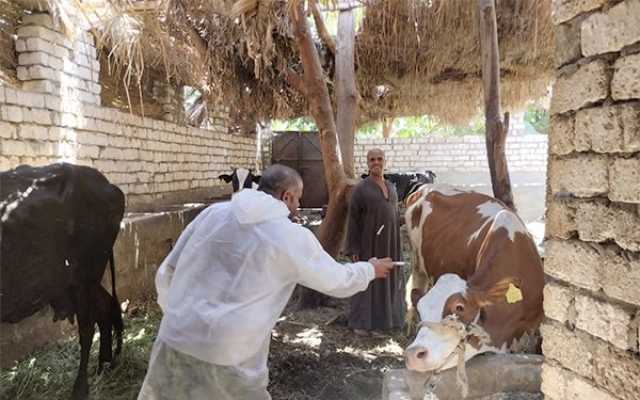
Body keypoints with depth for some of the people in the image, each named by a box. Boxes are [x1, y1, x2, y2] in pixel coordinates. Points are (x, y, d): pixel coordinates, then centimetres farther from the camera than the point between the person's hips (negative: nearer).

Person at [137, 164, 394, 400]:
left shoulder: (213, 212, 5)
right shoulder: (293, 237, -5)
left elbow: (167, 273, 10)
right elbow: (338, 281, 9)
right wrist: (370, 270, 29)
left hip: (173, 342, 4)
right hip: (225, 360, -4)